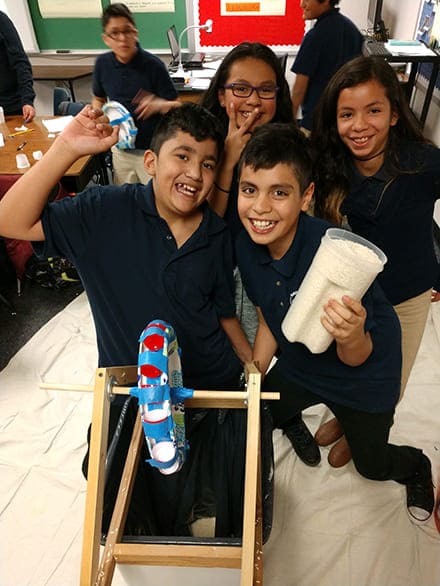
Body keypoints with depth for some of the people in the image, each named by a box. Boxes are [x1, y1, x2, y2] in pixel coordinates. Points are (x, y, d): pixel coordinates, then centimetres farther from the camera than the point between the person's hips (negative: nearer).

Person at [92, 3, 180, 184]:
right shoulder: (103, 63, -3)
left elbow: (176, 106, -10)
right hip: (120, 147, 4)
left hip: (150, 149, -4)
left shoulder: (153, 64, -14)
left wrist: (159, 104, -31)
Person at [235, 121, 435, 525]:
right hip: (299, 363, 4)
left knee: (370, 463, 19)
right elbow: (269, 322, -2)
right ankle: (294, 419, 50)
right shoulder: (247, 247, -20)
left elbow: (356, 358, -27)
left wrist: (352, 337, -49)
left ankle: (417, 467, 55)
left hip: (364, 374, -4)